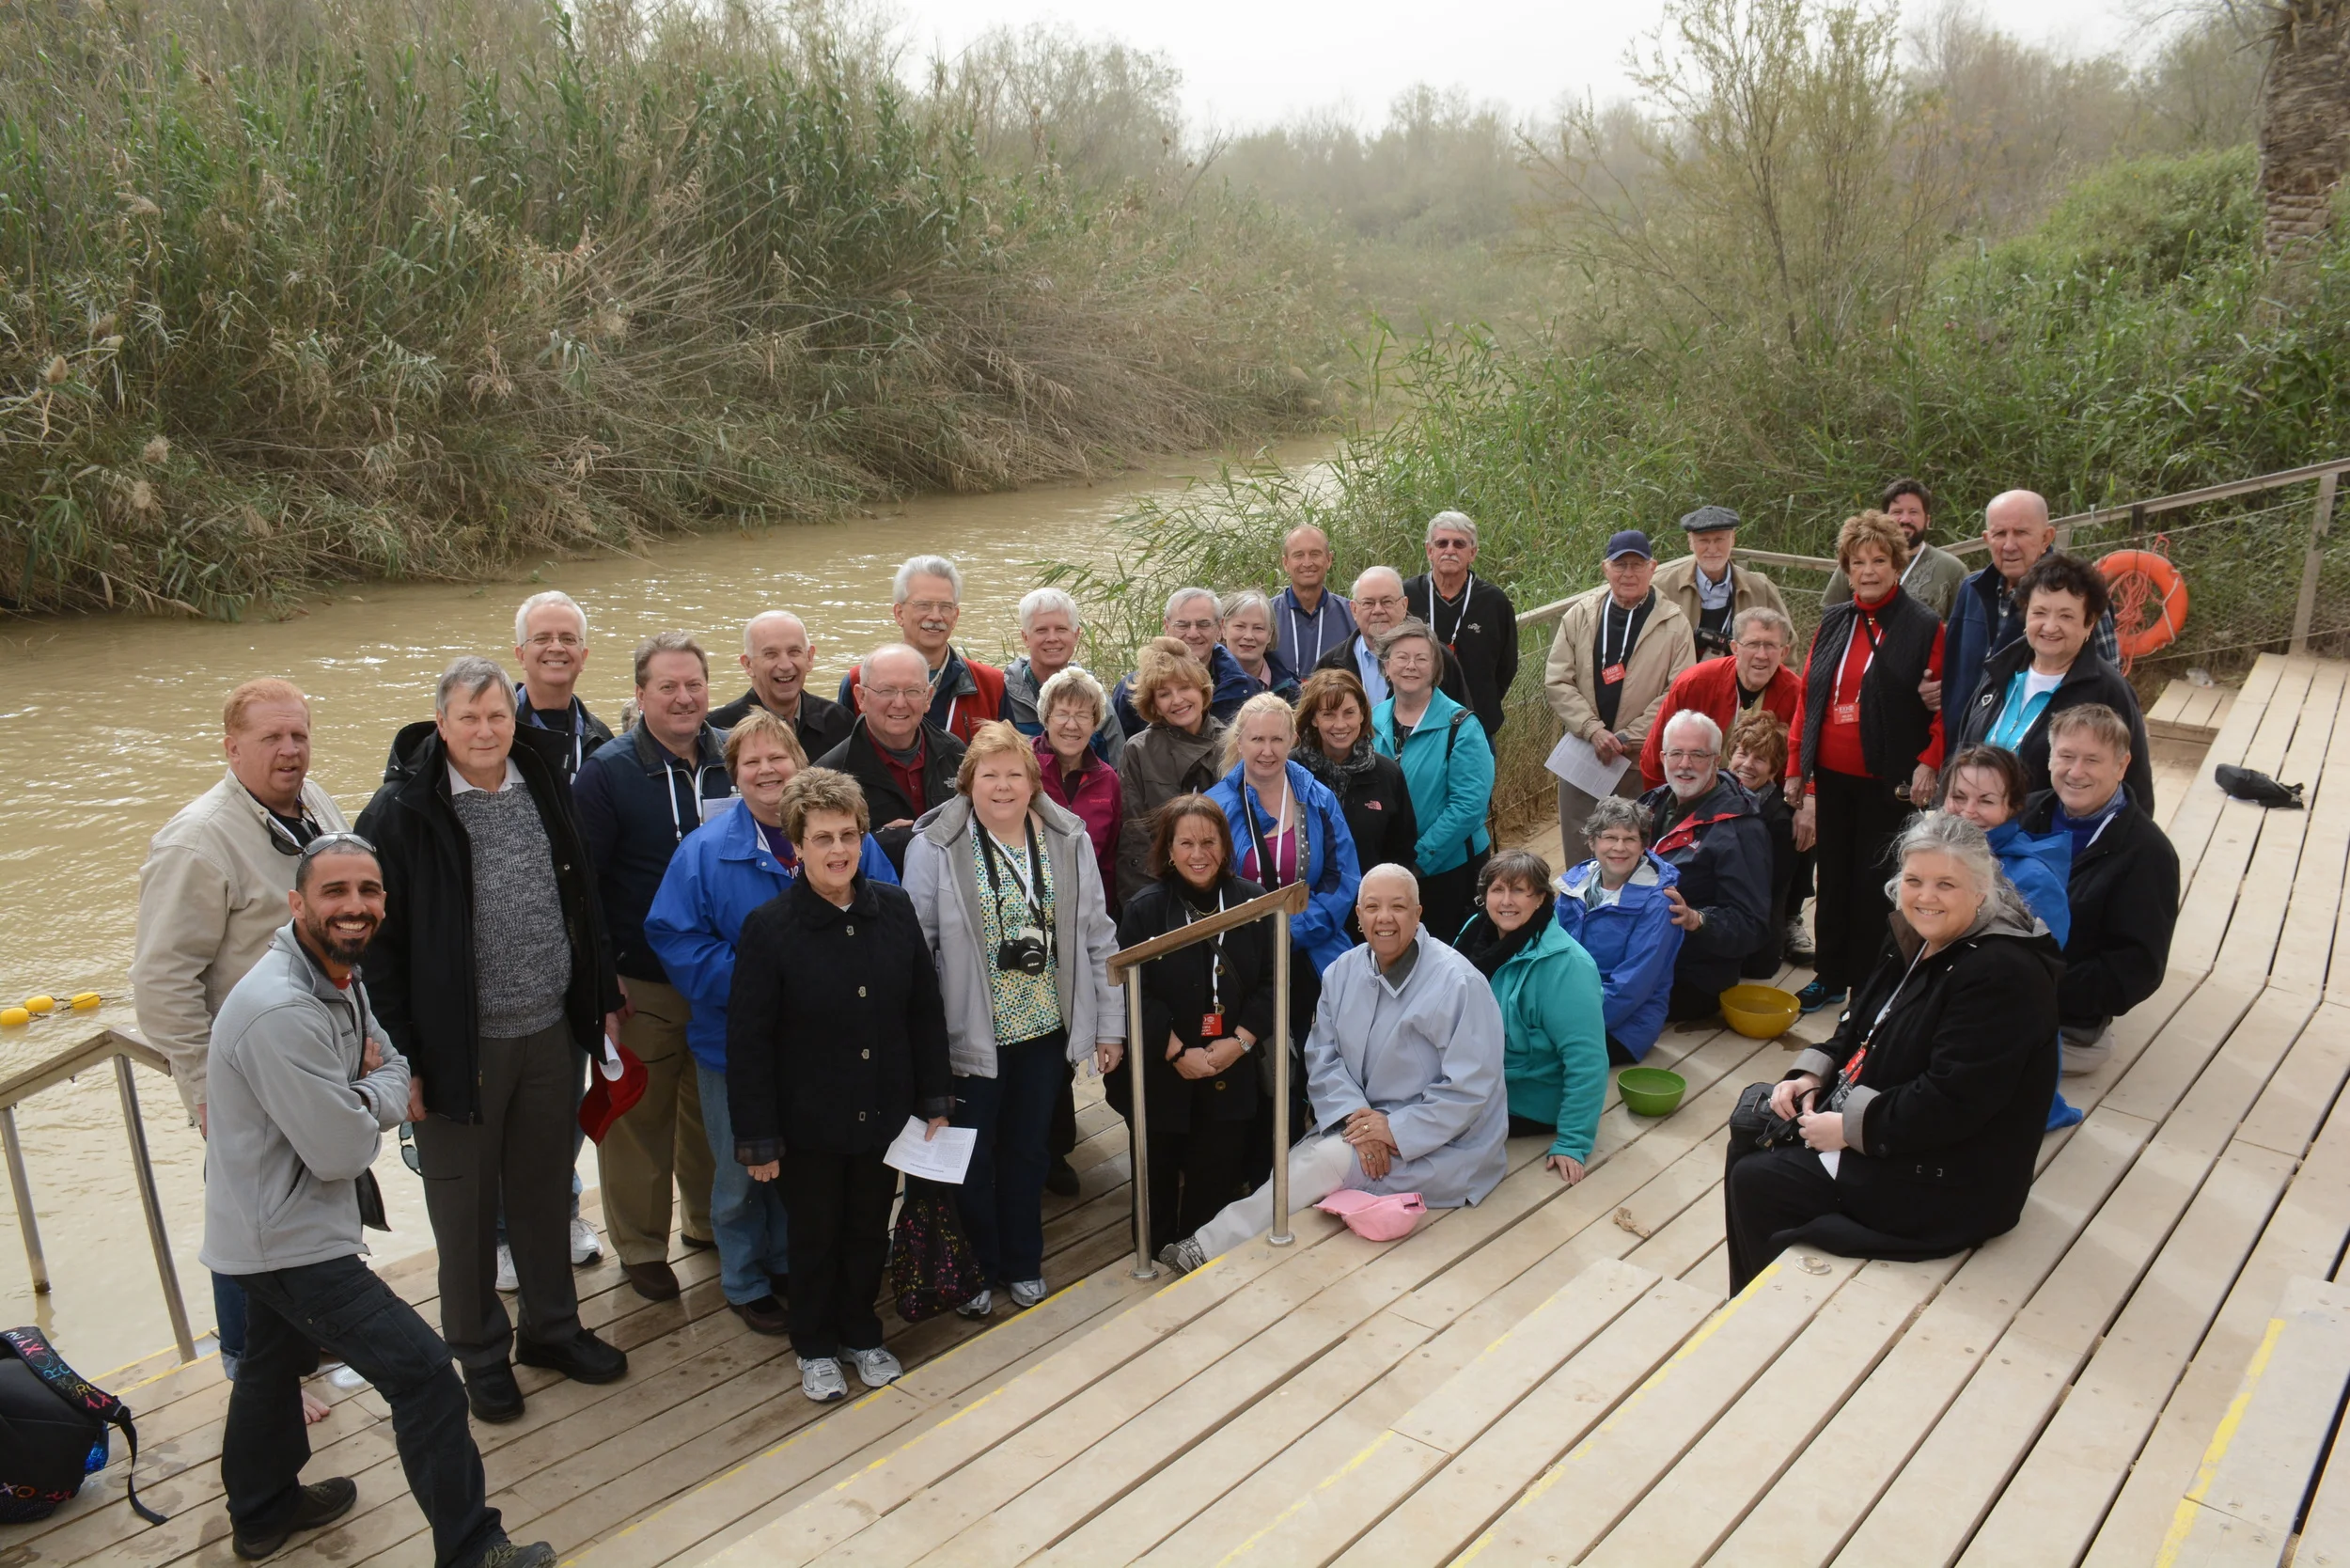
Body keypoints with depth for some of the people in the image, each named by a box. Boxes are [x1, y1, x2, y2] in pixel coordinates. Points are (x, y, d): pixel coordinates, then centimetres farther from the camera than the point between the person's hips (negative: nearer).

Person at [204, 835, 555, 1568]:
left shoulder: (342, 976, 1)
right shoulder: (282, 1012, -30)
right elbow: (341, 1151, -26)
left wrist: (379, 1088, -7)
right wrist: (390, 1085, -9)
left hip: (272, 1228, 11)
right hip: (290, 1241, -11)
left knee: (274, 1362, 29)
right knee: (425, 1373, -9)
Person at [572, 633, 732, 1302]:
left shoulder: (735, 759, 2)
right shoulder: (608, 772, -9)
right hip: (643, 985, -4)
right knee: (640, 1116, 6)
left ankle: (708, 1221, 38)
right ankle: (641, 1245, 25)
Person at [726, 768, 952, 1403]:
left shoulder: (894, 908, -5)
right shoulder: (769, 927, -16)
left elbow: (926, 1009, 3)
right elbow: (748, 1041, -12)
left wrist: (934, 1100, 4)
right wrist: (758, 1138, -11)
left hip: (884, 1113, 3)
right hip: (808, 1122, -3)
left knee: (870, 1230, 19)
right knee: (814, 1236, 15)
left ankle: (861, 1333, 42)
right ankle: (815, 1347, 38)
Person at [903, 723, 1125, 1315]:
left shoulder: (1068, 841, -1)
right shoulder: (935, 847, -12)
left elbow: (1098, 938, 3)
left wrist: (1109, 1024, 3)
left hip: (1045, 1029, 3)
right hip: (969, 1037, -3)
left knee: (1028, 1152, 18)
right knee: (970, 1160, 12)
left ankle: (1023, 1263, 38)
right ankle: (974, 1270, 34)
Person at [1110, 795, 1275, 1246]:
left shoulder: (1253, 902, 0)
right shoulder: (1144, 909, -6)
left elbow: (1271, 982, -1)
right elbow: (1135, 993, -11)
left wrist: (1240, 1041, -12)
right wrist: (1180, 1053, -16)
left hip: (1231, 1073, 2)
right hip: (1161, 1074, -1)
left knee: (1219, 1175, 6)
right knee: (1159, 1175, 11)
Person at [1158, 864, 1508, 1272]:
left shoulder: (1459, 984, -15)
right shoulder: (1343, 971, 3)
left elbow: (1469, 1088, -17)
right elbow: (1322, 1057, 0)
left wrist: (1396, 1130, -21)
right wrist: (1354, 1116, -18)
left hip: (1438, 1148, -6)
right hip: (1363, 1124, 6)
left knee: (1322, 1162, -23)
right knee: (1288, 1168, -18)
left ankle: (1211, 1247, -16)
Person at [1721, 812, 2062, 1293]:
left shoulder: (2002, 974, -25)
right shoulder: (1921, 944, 6)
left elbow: (1952, 1101, -30)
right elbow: (1859, 1028, 16)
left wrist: (1850, 1127, -23)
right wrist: (1811, 1075, -2)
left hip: (1946, 1185, -10)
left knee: (1754, 1183, -10)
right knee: (1749, 1136, 11)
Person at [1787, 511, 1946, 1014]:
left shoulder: (1924, 628, -5)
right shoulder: (1832, 624, 9)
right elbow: (1807, 699, 10)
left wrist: (1929, 763, -18)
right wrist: (1796, 769, 7)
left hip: (1885, 782, -4)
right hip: (1830, 778, 4)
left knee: (1873, 882, 3)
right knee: (1832, 876, 12)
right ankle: (1829, 976, 25)